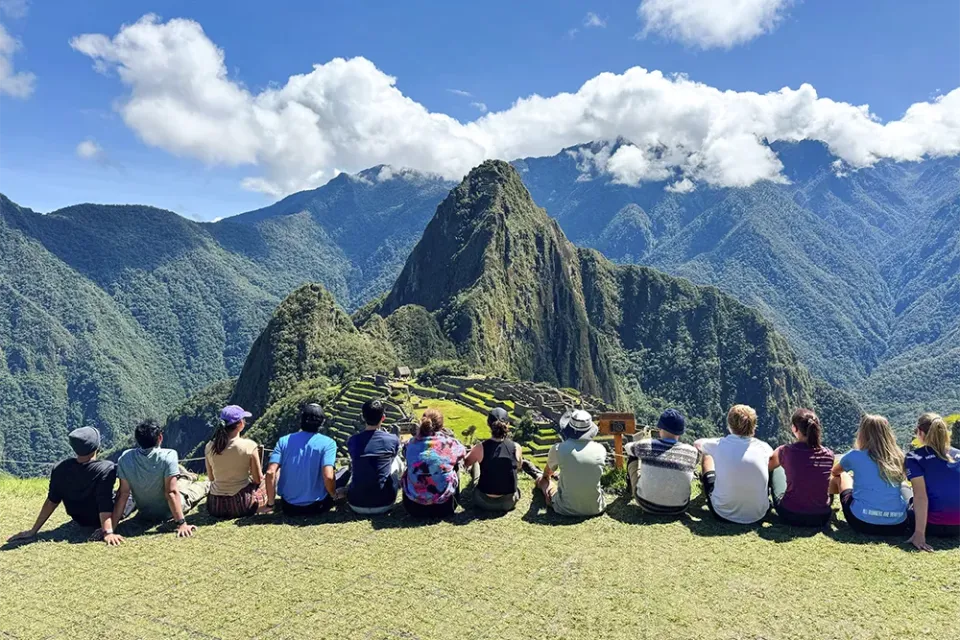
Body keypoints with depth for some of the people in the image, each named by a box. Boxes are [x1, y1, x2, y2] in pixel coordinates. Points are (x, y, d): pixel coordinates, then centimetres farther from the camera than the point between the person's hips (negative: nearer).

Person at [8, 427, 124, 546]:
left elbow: (52, 501, -12)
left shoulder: (61, 469, -16)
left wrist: (33, 531, -4)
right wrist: (108, 532, -36)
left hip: (79, 521, 5)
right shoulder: (106, 468, -31)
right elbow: (105, 504, -35)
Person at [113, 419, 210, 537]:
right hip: (168, 512, -4)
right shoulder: (168, 456, -31)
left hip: (144, 514, 4)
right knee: (206, 484, 23)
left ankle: (188, 478, 57)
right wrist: (181, 523, -27)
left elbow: (123, 493, -17)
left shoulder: (125, 458, -19)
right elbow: (171, 493, -31)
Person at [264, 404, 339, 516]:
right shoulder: (328, 443, -13)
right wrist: (334, 495, -2)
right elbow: (328, 476, -23)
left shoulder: (284, 441, -4)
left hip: (289, 508, 3)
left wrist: (270, 503, 0)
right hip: (317, 507, -3)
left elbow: (270, 472, -13)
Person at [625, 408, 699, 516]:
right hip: (678, 509, 1)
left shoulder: (645, 445, -13)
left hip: (646, 505, 0)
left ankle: (630, 487, 49)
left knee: (632, 456, 20)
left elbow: (628, 447, 11)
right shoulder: (692, 452, -12)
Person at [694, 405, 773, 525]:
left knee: (707, 457, 22)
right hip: (758, 515, 2)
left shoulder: (718, 445, -13)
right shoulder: (764, 448, -9)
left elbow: (696, 444, 12)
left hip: (723, 514, -1)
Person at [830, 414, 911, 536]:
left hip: (863, 522, -3)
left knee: (840, 476, 24)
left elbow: (835, 471, 24)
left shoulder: (855, 455, 0)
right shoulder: (897, 456, 7)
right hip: (897, 525, 3)